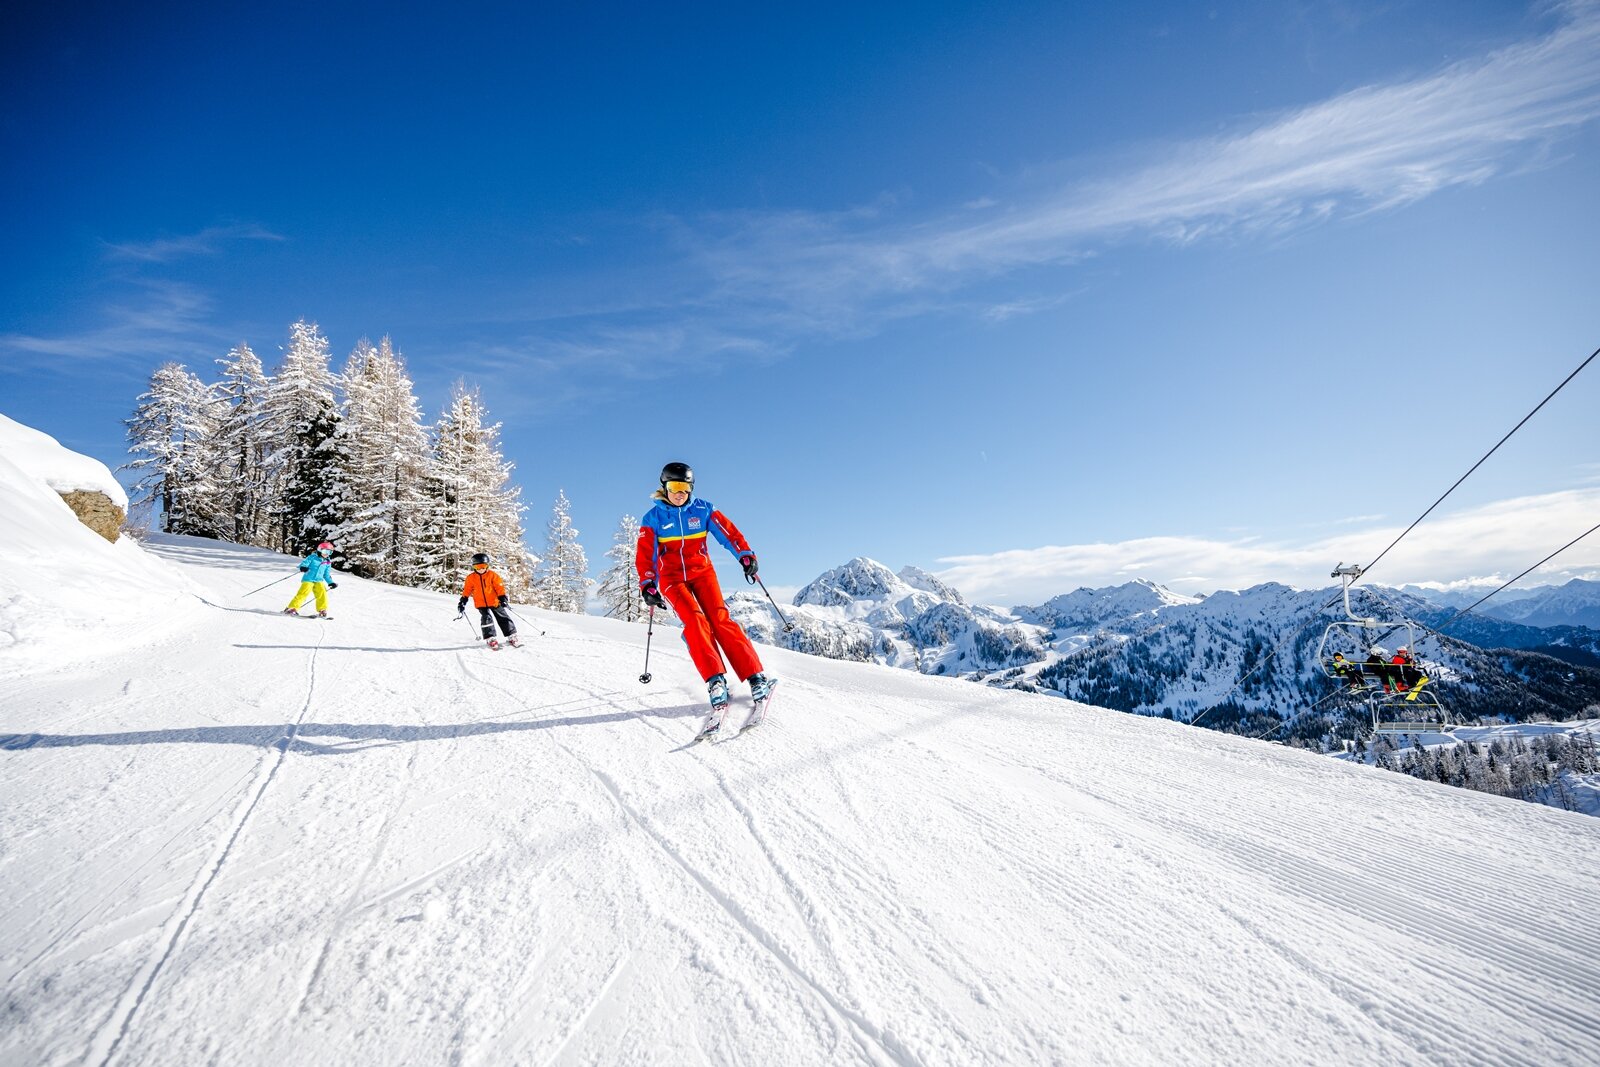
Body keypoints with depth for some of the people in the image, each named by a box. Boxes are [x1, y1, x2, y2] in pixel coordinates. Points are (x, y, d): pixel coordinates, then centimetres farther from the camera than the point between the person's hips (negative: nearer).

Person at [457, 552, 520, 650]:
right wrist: (462, 602, 6)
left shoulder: (492, 575, -4)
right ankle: (490, 639, -6)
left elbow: (500, 588, -4)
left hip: (495, 602, 0)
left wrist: (503, 599, -12)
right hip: (481, 604, 0)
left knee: (503, 618, 1)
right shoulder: (471, 578, 1)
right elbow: (466, 591, 10)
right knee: (487, 618, -16)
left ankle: (511, 636, 9)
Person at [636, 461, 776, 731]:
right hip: (671, 577, 0)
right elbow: (644, 554, 1)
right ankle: (716, 682, -31)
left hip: (702, 572, 1)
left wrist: (745, 554, -8)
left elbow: (727, 530, 2)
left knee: (719, 618, -17)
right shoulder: (653, 518, 2)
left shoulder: (702, 509, 4)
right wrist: (647, 585, -8)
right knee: (694, 619, -24)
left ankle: (757, 677, -20)